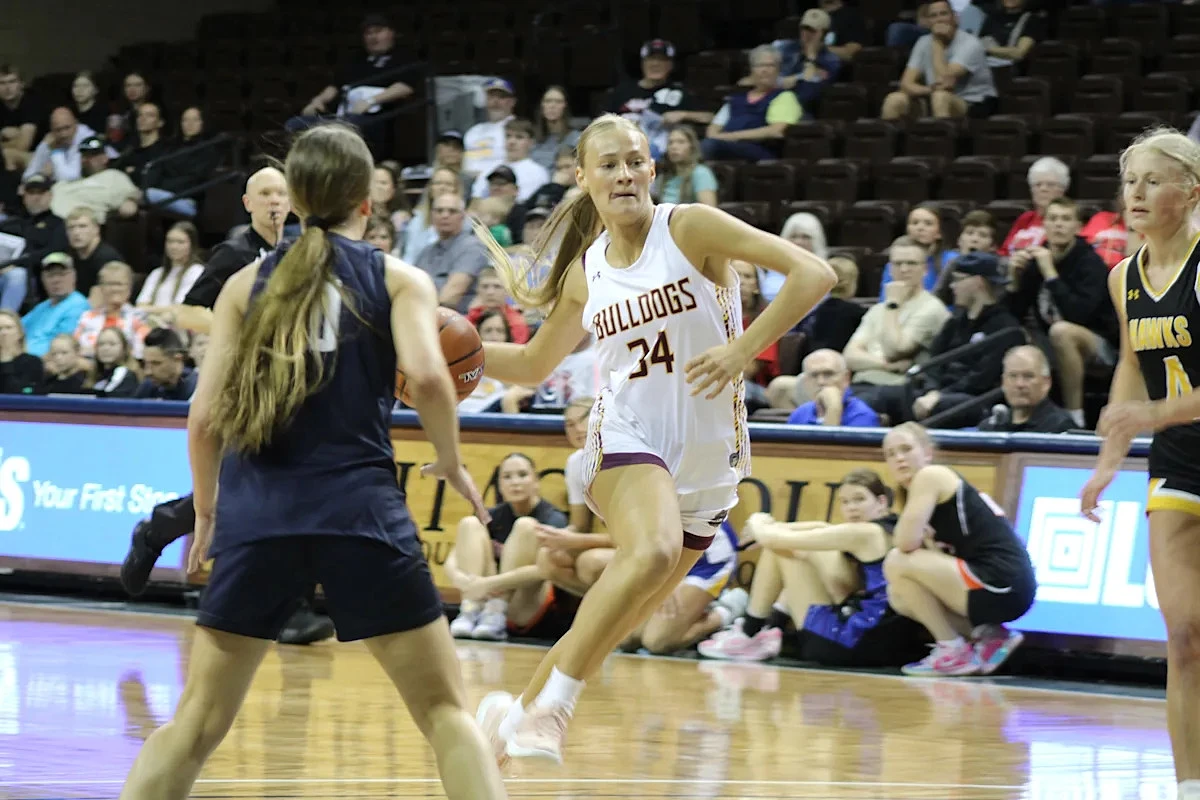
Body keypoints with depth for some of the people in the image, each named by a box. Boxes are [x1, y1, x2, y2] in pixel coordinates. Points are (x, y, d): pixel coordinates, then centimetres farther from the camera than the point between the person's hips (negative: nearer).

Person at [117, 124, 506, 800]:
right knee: (446, 712, 5)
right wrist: (452, 463, 4)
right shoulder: (399, 279, 6)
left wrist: (207, 510, 21)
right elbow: (426, 376, -12)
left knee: (198, 722, 11)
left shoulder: (247, 285, 12)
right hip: (360, 508, -2)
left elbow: (205, 419, 6)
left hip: (256, 512, 2)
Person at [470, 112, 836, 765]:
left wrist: (744, 347, -24)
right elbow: (534, 366, 22)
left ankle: (520, 709, 26)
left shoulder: (691, 228, -6)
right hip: (626, 438, 0)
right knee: (652, 551, -33)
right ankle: (550, 706, -27)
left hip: (705, 459, 0)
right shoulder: (585, 271, 7)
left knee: (617, 624, 4)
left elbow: (814, 274, -14)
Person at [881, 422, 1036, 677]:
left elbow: (907, 542, -16)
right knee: (900, 597, 16)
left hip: (1002, 583, -10)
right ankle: (987, 636, 9)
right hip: (1005, 588, 10)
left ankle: (953, 650, -2)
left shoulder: (930, 476, -4)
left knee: (897, 563, -9)